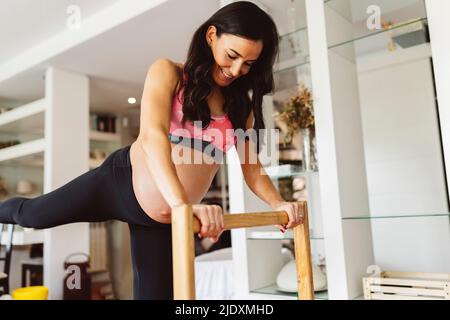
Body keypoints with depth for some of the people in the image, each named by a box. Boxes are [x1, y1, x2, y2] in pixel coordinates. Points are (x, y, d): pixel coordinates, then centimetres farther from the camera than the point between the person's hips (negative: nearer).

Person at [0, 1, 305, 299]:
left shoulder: (242, 108, 3)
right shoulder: (168, 73, -9)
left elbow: (253, 170, 2)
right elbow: (152, 136, -26)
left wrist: (279, 204, -19)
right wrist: (183, 204, -41)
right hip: (123, 181, -3)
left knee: (157, 293, 7)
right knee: (30, 214, 13)